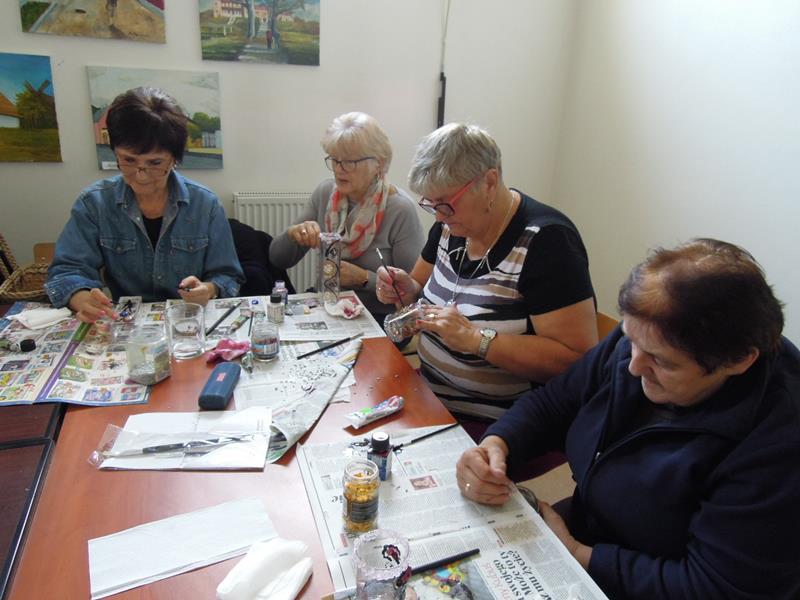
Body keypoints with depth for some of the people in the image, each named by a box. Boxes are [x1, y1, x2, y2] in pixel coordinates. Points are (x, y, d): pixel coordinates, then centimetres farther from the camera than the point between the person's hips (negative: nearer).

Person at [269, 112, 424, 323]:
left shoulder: (400, 210, -16)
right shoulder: (325, 193, 1)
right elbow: (278, 259, 5)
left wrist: (363, 278, -24)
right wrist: (293, 234, -15)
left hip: (378, 319, -5)